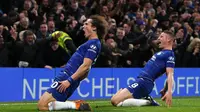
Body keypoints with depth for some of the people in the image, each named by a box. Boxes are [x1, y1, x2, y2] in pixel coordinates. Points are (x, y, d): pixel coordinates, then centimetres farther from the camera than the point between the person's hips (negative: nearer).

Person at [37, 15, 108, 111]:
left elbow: (85, 66, -19)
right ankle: (74, 104, 4)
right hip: (66, 77, 10)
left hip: (67, 78, -10)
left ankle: (76, 105, -13)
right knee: (42, 104, 9)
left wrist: (69, 80, -23)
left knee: (42, 106, -16)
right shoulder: (91, 43, 21)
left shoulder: (94, 43, -10)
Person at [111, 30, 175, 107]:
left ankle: (147, 102, -11)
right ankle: (148, 101, 4)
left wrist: (169, 92, -31)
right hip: (140, 80, 10)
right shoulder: (163, 52, 21)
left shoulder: (169, 54, -8)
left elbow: (170, 74, -18)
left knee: (115, 101, -21)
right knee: (114, 100, 12)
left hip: (144, 82, -10)